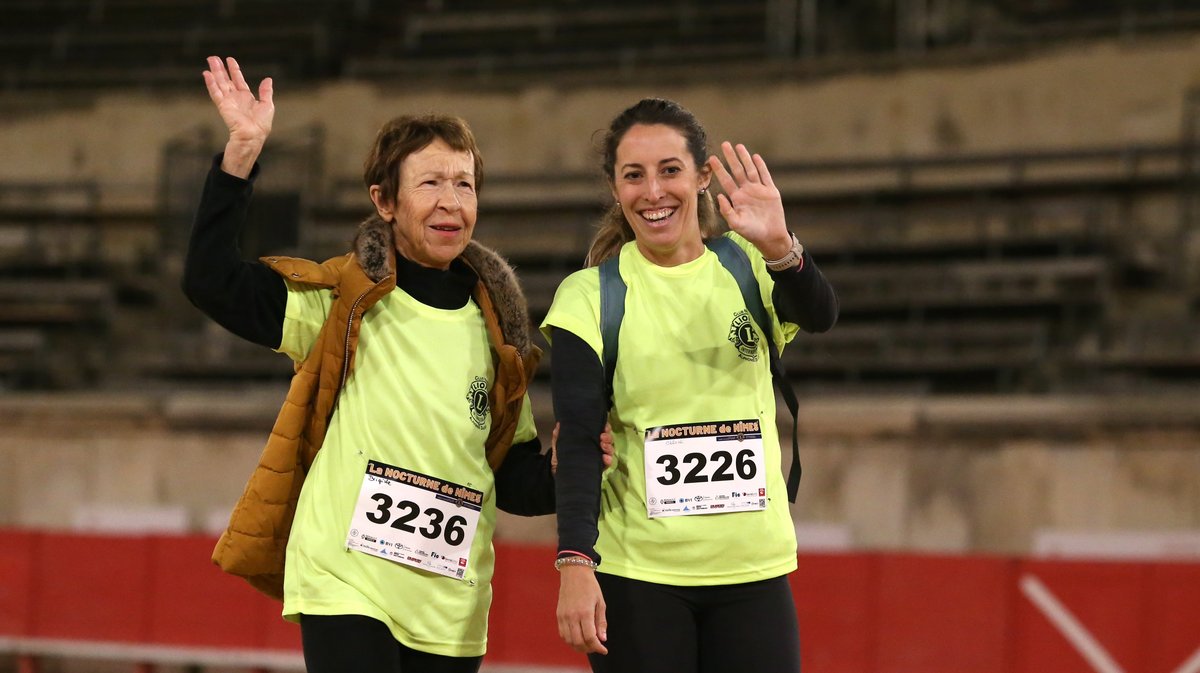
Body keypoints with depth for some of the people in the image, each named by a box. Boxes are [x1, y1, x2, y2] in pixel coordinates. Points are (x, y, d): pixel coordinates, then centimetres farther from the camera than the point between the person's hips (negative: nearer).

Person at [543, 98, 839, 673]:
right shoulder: (589, 296, 0)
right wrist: (575, 565, -20)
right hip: (636, 577, -1)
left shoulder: (747, 268, 4)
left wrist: (779, 248, -37)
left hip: (753, 569, 1)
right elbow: (578, 442, -7)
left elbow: (819, 317, -16)